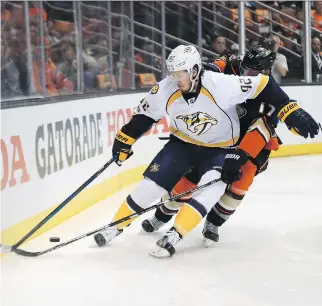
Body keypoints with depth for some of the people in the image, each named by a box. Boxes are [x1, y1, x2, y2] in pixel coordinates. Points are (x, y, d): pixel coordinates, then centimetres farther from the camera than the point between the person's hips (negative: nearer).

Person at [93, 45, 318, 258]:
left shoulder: (221, 85, -33)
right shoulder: (165, 91, -20)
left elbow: (263, 86, -29)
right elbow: (145, 114, -2)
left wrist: (292, 113, -32)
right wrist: (124, 140, 2)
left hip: (222, 149, -3)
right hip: (183, 143, 3)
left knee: (209, 189, -27)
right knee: (151, 183, -4)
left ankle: (174, 235, -22)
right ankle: (116, 227, 12)